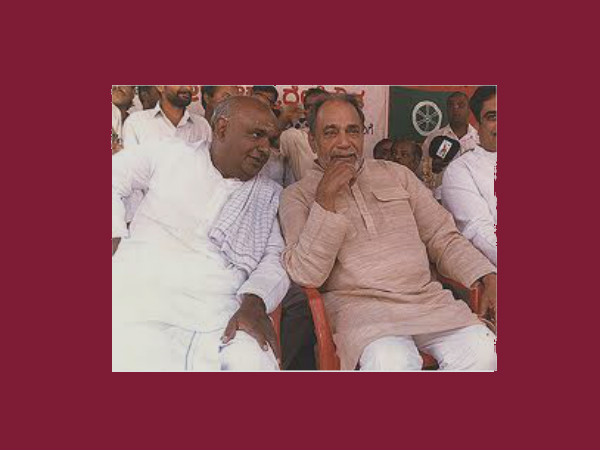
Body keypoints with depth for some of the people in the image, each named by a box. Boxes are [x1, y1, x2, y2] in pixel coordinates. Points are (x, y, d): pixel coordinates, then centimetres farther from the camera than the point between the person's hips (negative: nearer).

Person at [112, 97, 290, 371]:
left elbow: (274, 259, 7)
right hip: (140, 296, 0)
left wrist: (254, 302, -13)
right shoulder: (170, 154, 12)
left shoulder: (270, 196, 15)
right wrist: (115, 238, 3)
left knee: (254, 362, -28)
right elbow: (115, 176, 18)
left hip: (221, 317, 1)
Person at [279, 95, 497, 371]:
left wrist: (488, 279, 1)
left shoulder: (396, 174, 18)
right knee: (392, 362, -34)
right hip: (358, 304, -4)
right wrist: (325, 202, -13)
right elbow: (306, 275, -7)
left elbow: (442, 236, 17)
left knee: (482, 350, -22)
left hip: (427, 297, 5)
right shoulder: (297, 196, 6)